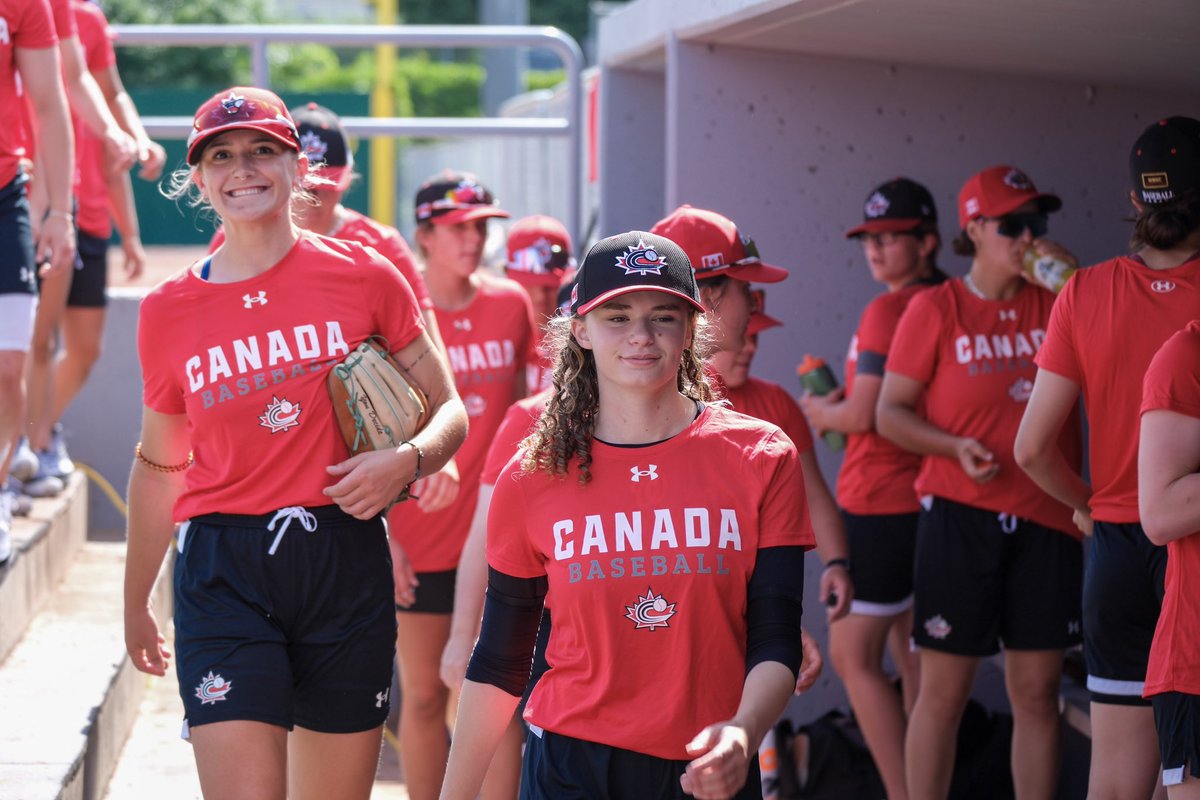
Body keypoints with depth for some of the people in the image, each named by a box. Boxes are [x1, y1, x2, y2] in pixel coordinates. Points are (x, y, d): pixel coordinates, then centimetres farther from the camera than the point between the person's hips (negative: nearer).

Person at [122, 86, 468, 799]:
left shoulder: (365, 278, 2)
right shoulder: (168, 312, 5)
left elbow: (451, 414, 7)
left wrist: (406, 459, -15)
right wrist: (136, 604, 23)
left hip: (346, 562, 1)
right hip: (224, 573, 0)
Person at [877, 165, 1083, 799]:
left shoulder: (1056, 302, 8)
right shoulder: (936, 309, -1)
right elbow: (890, 413, 0)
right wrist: (955, 447, -16)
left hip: (1044, 520, 3)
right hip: (960, 516, -3)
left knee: (1037, 692, 7)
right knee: (944, 690, 0)